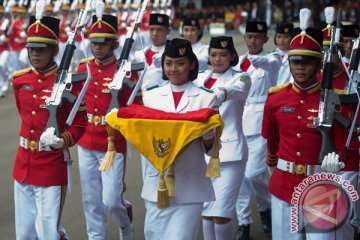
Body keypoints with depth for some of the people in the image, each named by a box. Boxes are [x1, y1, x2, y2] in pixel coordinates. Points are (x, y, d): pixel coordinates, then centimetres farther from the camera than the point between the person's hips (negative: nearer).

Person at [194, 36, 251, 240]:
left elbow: (234, 91, -26)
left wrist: (221, 93, -48)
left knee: (221, 214, -11)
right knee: (206, 212, 9)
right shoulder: (200, 80, 11)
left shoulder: (241, 78, -3)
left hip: (229, 152, -5)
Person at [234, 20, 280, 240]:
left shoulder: (272, 60, -3)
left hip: (260, 123, -5)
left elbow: (268, 63, -27)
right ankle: (244, 222, 12)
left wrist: (255, 59, -48)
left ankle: (265, 207, 19)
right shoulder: (239, 61, 13)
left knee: (254, 172, -12)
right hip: (238, 121, 5)